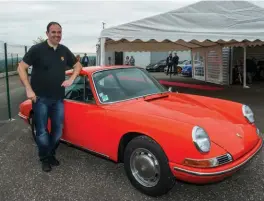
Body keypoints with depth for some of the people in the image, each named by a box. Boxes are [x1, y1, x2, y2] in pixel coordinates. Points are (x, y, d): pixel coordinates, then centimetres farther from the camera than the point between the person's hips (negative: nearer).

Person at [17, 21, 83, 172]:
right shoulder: (37, 49, -8)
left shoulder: (64, 51, 6)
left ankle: (51, 154, 29)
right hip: (40, 98, -4)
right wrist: (29, 89, -14)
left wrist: (71, 80, 1)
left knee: (58, 130, 10)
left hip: (58, 99, 4)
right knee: (42, 132, 3)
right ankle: (45, 159, 21)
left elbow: (78, 65, 17)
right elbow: (21, 68, -6)